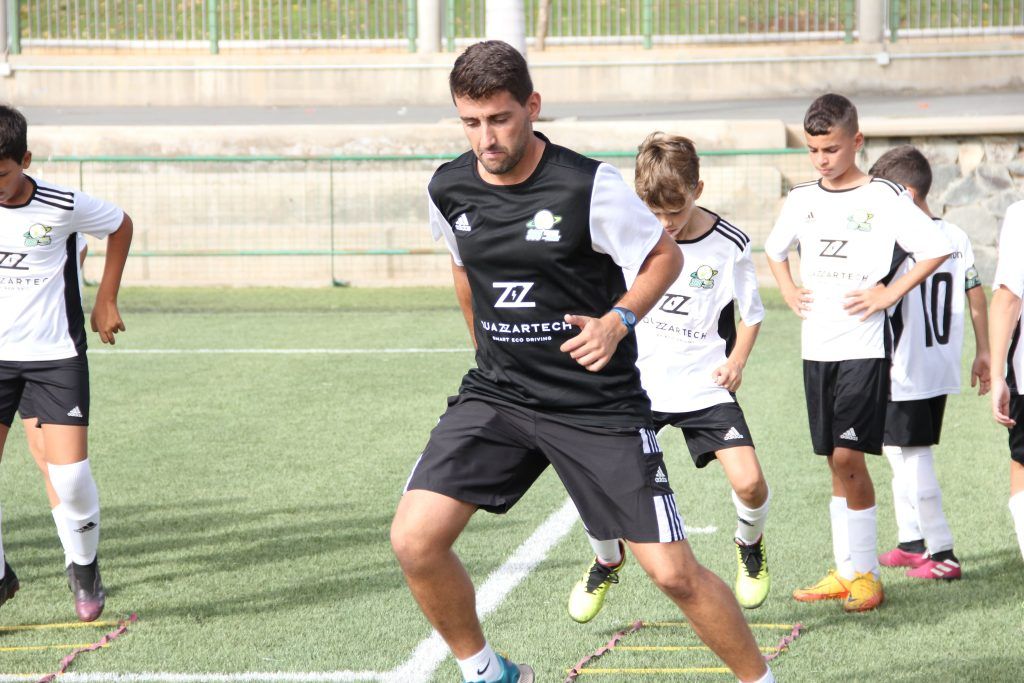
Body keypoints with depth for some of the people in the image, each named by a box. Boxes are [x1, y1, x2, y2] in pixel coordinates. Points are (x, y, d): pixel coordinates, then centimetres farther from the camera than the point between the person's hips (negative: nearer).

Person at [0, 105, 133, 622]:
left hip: (56, 355, -2)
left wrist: (106, 302, 8)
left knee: (69, 471, -11)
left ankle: (84, 568, 16)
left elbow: (121, 226, 7)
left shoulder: (63, 207, -13)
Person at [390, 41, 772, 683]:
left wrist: (616, 322, -18)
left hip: (600, 404, -4)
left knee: (674, 572, -7)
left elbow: (665, 255, -3)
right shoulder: (448, 190, -2)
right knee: (415, 540, -12)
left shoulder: (590, 186, -17)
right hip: (497, 392, 4)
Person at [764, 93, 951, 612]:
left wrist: (888, 294, -12)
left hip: (864, 346, -6)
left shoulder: (883, 197, -6)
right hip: (816, 349, 6)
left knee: (847, 456, -11)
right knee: (836, 461, 9)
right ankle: (846, 571, 15)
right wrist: (789, 292, 12)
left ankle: (866, 576, -4)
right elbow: (774, 249, 28)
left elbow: (937, 248, -11)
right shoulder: (802, 199, 10)